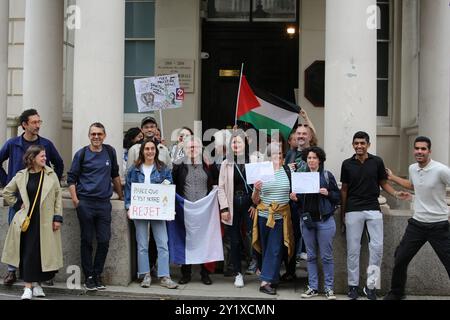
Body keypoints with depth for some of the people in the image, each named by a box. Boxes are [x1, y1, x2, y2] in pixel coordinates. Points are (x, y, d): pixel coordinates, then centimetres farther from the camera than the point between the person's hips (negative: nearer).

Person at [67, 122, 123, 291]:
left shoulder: (110, 152, 8)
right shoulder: (82, 154, 0)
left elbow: (115, 175, 19)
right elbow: (71, 178, 1)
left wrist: (120, 195, 21)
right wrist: (75, 200, -8)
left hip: (104, 203, 3)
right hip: (85, 203, -2)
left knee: (104, 241, 1)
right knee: (87, 241, 3)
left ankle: (97, 274, 15)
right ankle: (88, 276, 12)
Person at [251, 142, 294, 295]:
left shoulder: (287, 171, 2)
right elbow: (255, 201, 0)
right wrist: (256, 190, -19)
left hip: (281, 215, 0)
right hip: (264, 215, 0)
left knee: (275, 250, -4)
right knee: (266, 249, 9)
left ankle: (266, 282, -2)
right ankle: (273, 278, 22)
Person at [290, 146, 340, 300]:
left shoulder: (327, 175, -2)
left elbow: (338, 196, 0)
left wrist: (328, 193, -18)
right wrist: (295, 198, -7)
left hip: (325, 221, -3)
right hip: (306, 220, 3)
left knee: (326, 256, 1)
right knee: (311, 256, 9)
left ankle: (329, 288, 11)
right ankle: (313, 287, 17)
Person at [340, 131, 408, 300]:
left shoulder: (377, 161, 2)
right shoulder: (347, 164, 3)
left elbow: (383, 183, 9)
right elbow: (344, 189, 8)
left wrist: (396, 194, -11)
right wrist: (342, 214, 7)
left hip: (373, 210, 0)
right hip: (353, 211, 0)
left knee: (377, 247, -3)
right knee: (353, 249, 3)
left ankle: (370, 285, 9)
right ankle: (353, 285, 14)